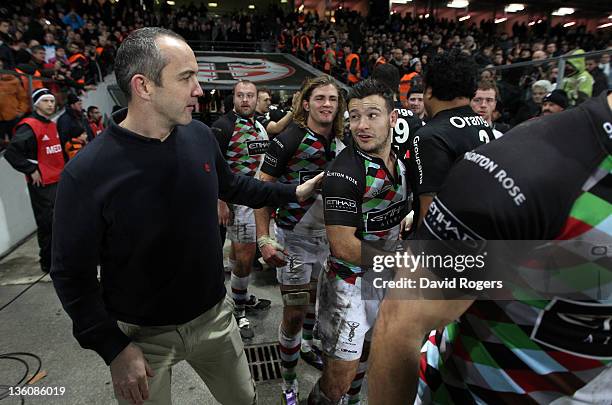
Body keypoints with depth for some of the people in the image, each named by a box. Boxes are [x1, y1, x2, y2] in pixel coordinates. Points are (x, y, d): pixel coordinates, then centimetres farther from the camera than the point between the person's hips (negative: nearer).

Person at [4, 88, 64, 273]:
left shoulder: (52, 125, 14)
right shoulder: (29, 126, -13)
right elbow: (11, 153, -20)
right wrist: (31, 170, -17)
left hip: (59, 181, 8)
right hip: (42, 184, -8)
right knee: (47, 224, -2)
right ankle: (48, 263, 12)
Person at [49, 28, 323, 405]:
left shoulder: (200, 136, -8)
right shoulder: (86, 172, -22)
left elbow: (231, 185, 11)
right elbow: (72, 274, -13)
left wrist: (293, 191, 11)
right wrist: (114, 349, -13)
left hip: (214, 314, 5)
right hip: (142, 334, -4)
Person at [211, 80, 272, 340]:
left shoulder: (259, 126, 13)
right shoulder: (224, 125, -12)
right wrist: (220, 203, -19)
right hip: (237, 198, -8)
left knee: (239, 248, 19)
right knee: (246, 254, -6)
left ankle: (241, 296, 33)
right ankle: (238, 309, 11)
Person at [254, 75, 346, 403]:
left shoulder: (340, 144, 4)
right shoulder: (289, 139, -14)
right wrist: (263, 238, -20)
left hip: (329, 235, 6)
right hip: (295, 237, -6)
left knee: (317, 299, 22)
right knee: (294, 312, 1)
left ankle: (308, 346, 49)